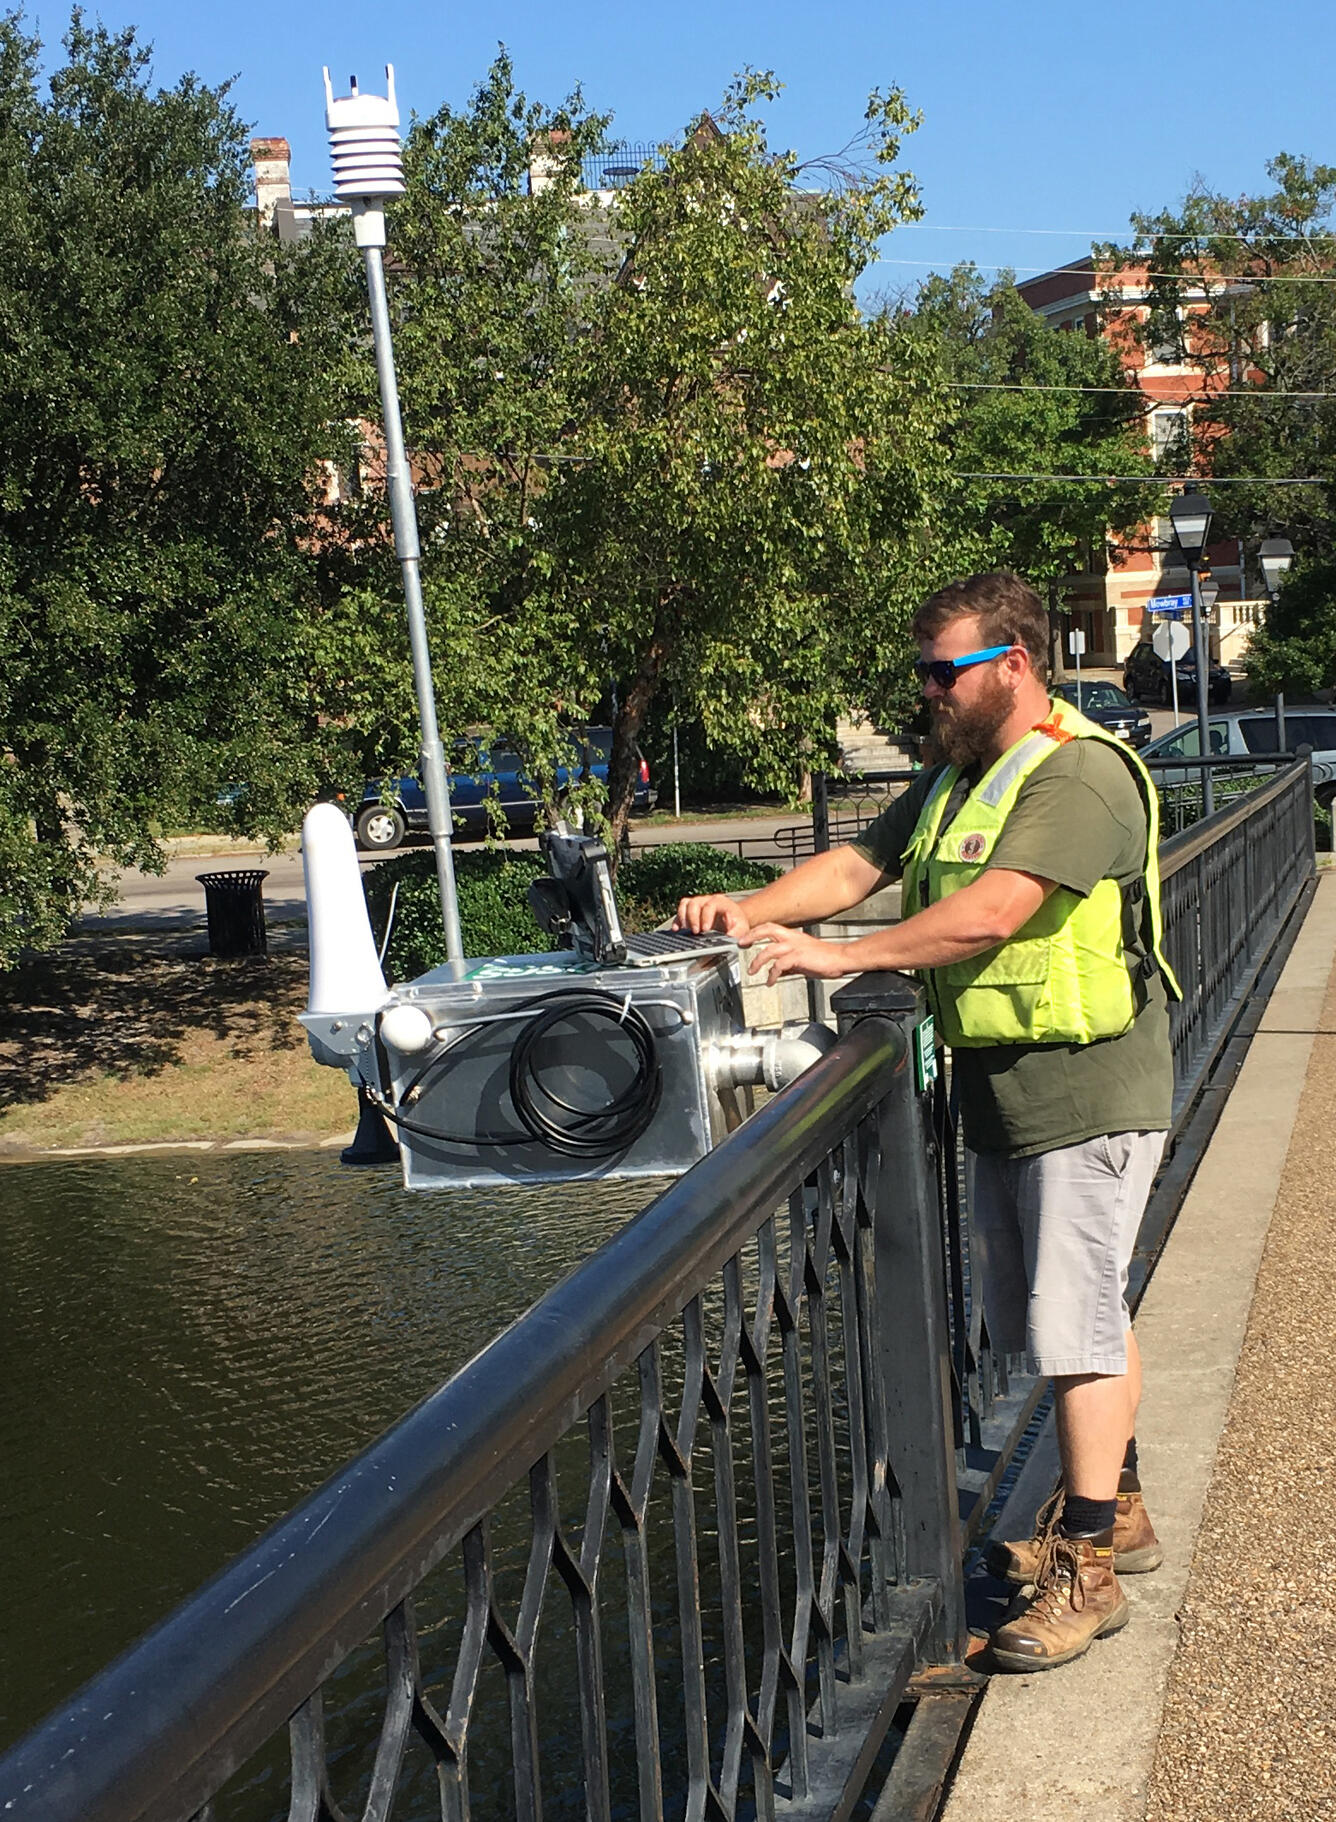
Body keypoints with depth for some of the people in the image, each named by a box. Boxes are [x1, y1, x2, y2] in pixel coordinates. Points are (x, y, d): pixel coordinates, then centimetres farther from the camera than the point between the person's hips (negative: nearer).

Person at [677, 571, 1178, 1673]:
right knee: (1073, 1312, 18)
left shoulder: (1080, 775, -17)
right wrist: (751, 912, -5)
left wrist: (843, 956, -26)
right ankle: (1113, 1509, 33)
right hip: (1002, 1090, 9)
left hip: (1087, 1094, -9)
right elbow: (858, 866, 12)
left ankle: (1089, 1568, 2)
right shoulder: (953, 779, 15)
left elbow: (991, 914, -27)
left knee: (1078, 1323, -6)